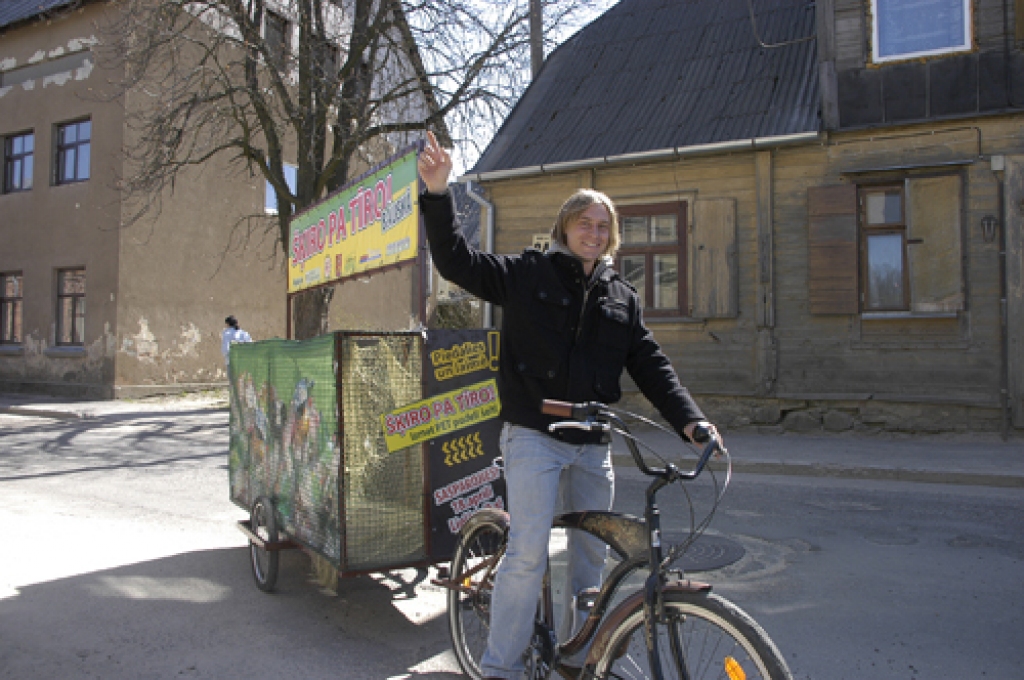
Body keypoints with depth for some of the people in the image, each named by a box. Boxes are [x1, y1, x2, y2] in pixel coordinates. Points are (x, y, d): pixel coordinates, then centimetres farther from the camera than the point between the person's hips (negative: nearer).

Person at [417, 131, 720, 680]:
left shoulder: (622, 297, 13)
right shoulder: (527, 274, 1)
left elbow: (650, 364, 8)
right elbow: (457, 261, -5)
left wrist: (688, 418, -5)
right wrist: (437, 193, -16)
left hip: (592, 445, 5)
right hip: (534, 437, -5)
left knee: (592, 553, 14)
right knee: (528, 551, -11)